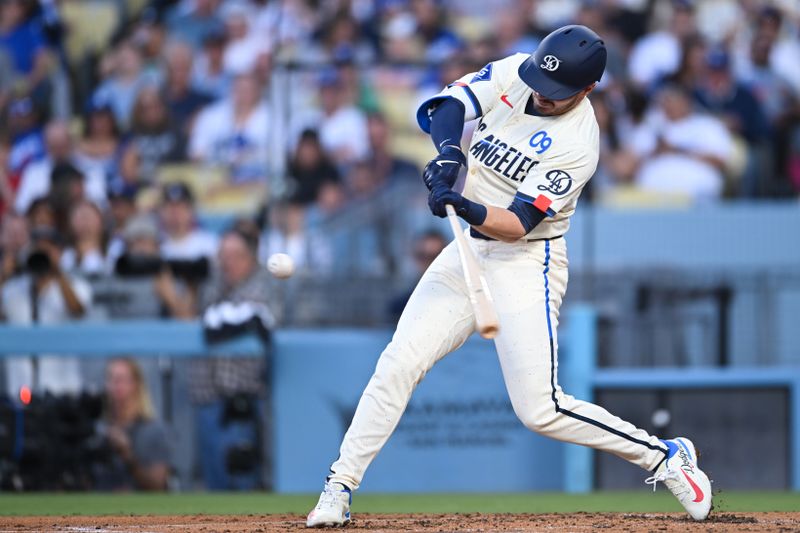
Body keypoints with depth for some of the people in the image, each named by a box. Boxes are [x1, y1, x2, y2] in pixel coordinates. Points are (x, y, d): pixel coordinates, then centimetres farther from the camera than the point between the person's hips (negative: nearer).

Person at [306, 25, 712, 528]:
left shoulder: (578, 143, -19)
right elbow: (445, 105, -11)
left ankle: (666, 456, 4)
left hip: (527, 264, -6)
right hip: (469, 251, 6)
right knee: (399, 363, -8)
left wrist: (468, 209, -42)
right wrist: (448, 153, -30)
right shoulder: (511, 74, -2)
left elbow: (518, 224, -24)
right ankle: (339, 487, -2)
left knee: (540, 409, -12)